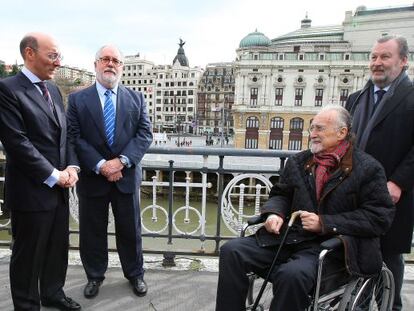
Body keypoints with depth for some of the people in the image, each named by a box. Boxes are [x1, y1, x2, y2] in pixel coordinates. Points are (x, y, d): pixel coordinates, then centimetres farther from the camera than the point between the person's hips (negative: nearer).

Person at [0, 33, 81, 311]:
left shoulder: (54, 90, 12)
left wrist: (71, 167, -2)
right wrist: (54, 175, -15)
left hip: (59, 188, 7)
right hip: (31, 190, -7)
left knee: (58, 247, 19)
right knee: (28, 254, 11)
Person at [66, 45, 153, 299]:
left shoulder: (136, 99, 5)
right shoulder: (78, 99, 1)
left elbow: (145, 134, -4)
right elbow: (75, 138, -6)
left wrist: (121, 161, -16)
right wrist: (100, 165, -17)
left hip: (126, 176, 1)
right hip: (92, 177, 0)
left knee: (130, 230, 13)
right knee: (92, 230, 13)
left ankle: (135, 274, 33)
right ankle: (95, 276, 35)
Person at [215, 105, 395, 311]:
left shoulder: (367, 169, 0)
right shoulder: (298, 161, 14)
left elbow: (380, 217, -6)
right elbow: (281, 194, 20)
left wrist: (325, 223, -14)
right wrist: (274, 213, -4)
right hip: (289, 236, 5)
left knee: (292, 274, -35)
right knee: (231, 251, -14)